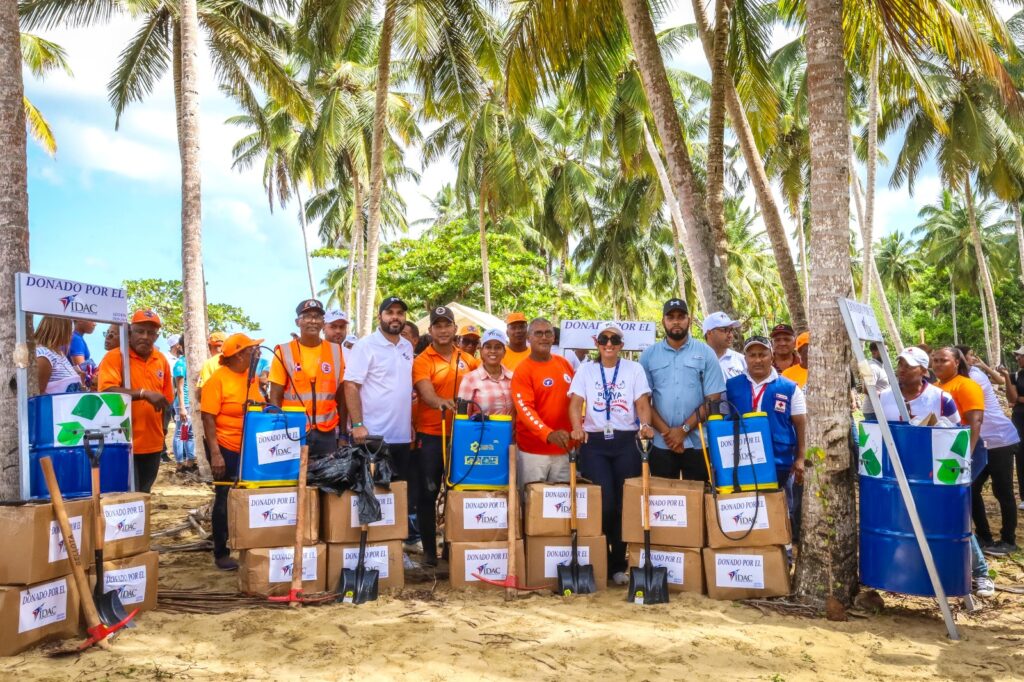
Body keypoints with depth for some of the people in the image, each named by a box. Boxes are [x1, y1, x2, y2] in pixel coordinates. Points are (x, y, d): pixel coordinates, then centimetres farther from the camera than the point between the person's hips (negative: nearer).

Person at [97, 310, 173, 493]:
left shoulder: (161, 360, 9)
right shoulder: (114, 357, -8)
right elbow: (107, 391, -23)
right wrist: (144, 393, -30)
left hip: (152, 445, 5)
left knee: (143, 495, 16)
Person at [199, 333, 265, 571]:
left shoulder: (252, 377, 7)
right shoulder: (218, 379, -12)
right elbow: (208, 419, -15)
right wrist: (215, 453, -21)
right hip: (227, 450, -6)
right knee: (225, 501, 4)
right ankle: (221, 553, 17)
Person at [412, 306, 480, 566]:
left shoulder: (468, 360, 8)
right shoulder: (422, 361, -6)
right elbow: (425, 392, -22)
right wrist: (440, 402, -42)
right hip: (430, 435, -3)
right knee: (427, 494, 2)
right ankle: (429, 550, 13)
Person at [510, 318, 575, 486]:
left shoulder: (563, 363, 8)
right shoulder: (522, 370, -10)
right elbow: (524, 409, -20)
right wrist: (548, 434, -33)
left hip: (563, 448, 5)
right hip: (533, 450, -5)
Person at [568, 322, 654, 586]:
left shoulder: (634, 369, 9)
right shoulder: (586, 370, 9)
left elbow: (642, 403, 0)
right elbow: (576, 403, -2)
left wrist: (645, 425, -20)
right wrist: (577, 427, -22)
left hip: (626, 441, 1)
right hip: (594, 441, 0)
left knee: (625, 504, 2)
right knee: (603, 503, -8)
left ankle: (619, 565, 16)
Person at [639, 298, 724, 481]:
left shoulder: (705, 353, 2)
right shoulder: (648, 355, 5)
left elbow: (713, 399, -3)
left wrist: (684, 429, -11)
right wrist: (667, 432, -10)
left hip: (697, 442, -1)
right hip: (661, 443, 1)